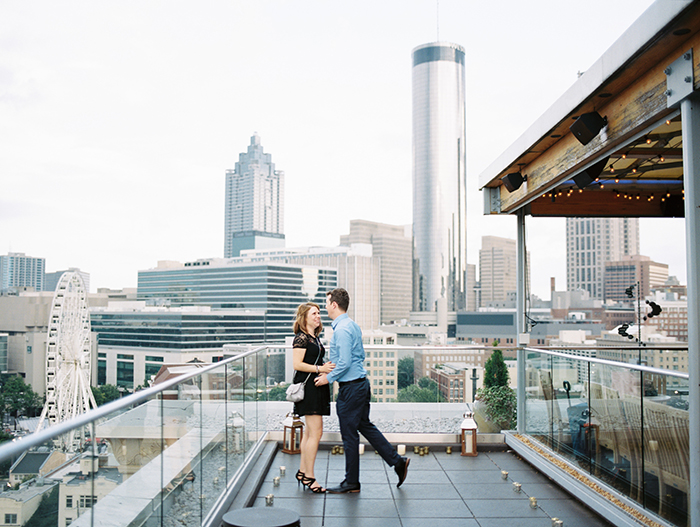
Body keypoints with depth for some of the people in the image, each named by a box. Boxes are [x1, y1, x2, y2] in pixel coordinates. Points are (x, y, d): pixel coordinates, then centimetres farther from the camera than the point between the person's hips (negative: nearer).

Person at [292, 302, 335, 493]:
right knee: (316, 432, -9)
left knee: (310, 431, 14)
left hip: (317, 386, 10)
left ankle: (302, 471, 23)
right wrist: (319, 368, -20)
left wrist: (327, 367, 10)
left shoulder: (315, 338, 17)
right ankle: (309, 476, -2)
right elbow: (297, 364, -18)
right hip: (308, 386, -10)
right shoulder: (301, 338, -11)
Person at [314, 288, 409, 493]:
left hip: (351, 388, -10)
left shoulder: (342, 329, -19)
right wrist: (332, 371, 18)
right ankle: (397, 461, 18)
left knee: (349, 434, 1)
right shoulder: (352, 325, 12)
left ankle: (351, 482, 12)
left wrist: (328, 378, -10)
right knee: (365, 426, 17)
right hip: (360, 384, 10)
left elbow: (345, 363, -24)